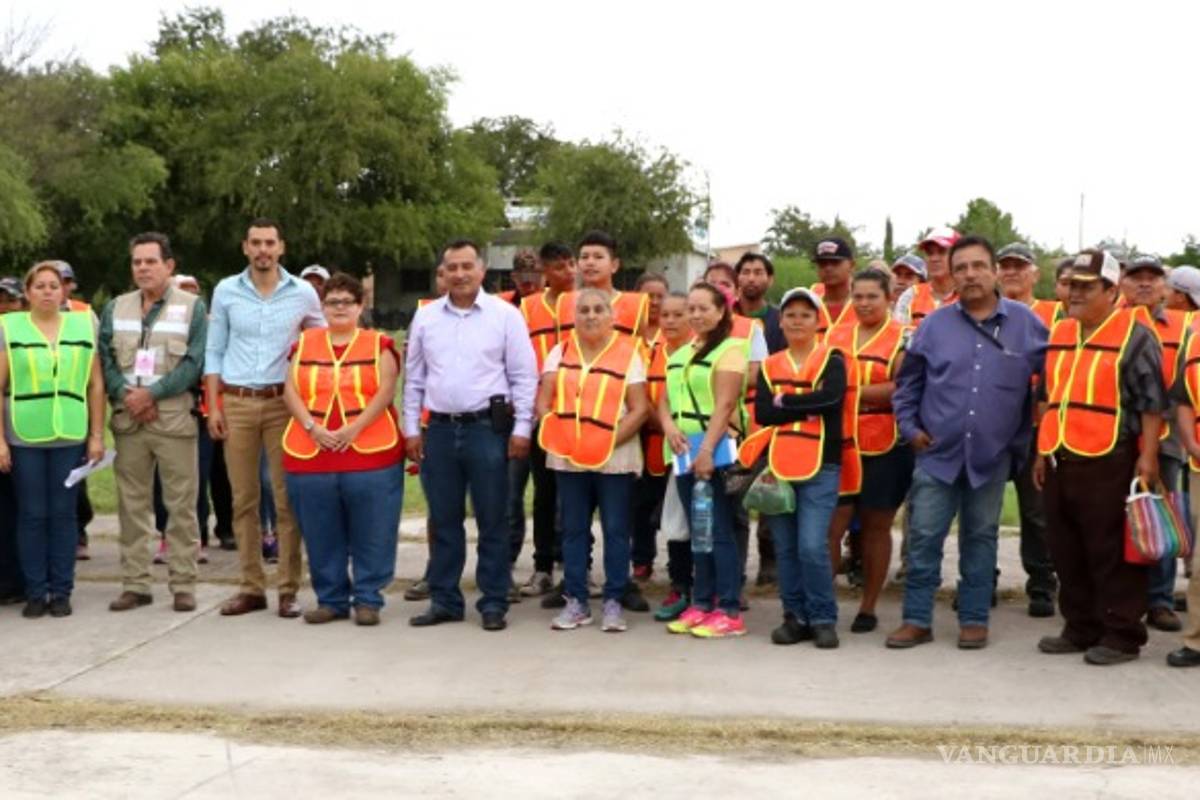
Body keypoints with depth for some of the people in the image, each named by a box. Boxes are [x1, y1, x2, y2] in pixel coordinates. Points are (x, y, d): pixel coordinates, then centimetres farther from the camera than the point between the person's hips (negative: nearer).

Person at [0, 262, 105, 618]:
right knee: (32, 515, 4)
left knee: (63, 514, 5)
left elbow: (96, 385, 9)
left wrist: (97, 435, 4)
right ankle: (35, 593, 13)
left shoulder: (84, 325, 8)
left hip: (70, 437, 1)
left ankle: (61, 591, 13)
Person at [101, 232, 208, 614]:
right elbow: (105, 358, 7)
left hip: (174, 416, -3)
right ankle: (134, 584, 13)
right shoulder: (116, 308, 14)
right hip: (127, 419, 4)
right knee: (132, 504, 6)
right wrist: (126, 394, -9)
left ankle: (183, 585, 3)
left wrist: (152, 393, -12)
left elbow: (194, 362, -6)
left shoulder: (192, 307, 2)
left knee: (181, 505, -3)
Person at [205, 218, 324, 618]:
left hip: (284, 402, -1)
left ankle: (289, 589, 5)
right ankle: (251, 587, 13)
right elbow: (214, 351, 7)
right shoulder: (226, 291, 4)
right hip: (237, 403, 1)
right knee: (244, 498, 5)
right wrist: (213, 405, 0)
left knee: (288, 498, -1)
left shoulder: (303, 293, 2)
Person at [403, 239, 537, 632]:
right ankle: (443, 599, 19)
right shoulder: (425, 317, 9)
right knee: (444, 521, 10)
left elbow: (524, 376, -1)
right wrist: (412, 429, 9)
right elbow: (414, 378, 13)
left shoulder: (505, 315, -1)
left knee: (491, 521, 3)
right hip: (439, 428, 3)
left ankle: (493, 602, 11)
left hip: (488, 427, -3)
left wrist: (521, 429, -6)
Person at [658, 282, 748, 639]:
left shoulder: (730, 349, -4)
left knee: (719, 531, -6)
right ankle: (701, 603, 17)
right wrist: (669, 426, -6)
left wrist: (707, 450, -20)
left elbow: (724, 405, -13)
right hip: (684, 452, 7)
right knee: (697, 531, 10)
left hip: (714, 451, -7)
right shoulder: (679, 355, 19)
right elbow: (665, 401, 16)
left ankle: (730, 611, -3)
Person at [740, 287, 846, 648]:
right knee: (785, 548, 7)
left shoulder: (832, 359, 4)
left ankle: (823, 618, 2)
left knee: (812, 546, -12)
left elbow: (831, 397, -16)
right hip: (777, 466, 4)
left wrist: (784, 402, -7)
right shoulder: (769, 366, 13)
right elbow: (762, 413, -2)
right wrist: (807, 407, -11)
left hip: (820, 467, -4)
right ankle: (796, 617, 18)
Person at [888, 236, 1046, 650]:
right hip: (938, 451, 0)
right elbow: (908, 380, 11)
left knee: (980, 537, 10)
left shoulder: (1026, 324, 0)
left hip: (993, 455, 0)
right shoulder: (935, 324, 2)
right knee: (924, 536, -1)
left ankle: (974, 620, 20)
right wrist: (909, 426, 4)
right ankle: (917, 620, 8)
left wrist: (1029, 432, 5)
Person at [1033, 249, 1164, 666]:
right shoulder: (1059, 335, 17)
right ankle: (1080, 629, 23)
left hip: (1109, 463, -7)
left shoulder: (1134, 337, -3)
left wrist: (1147, 457, -12)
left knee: (1113, 554, -2)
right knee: (1067, 553, 12)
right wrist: (1043, 451, 19)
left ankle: (1121, 635, 7)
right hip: (1061, 462, 7)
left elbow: (1152, 402, -6)